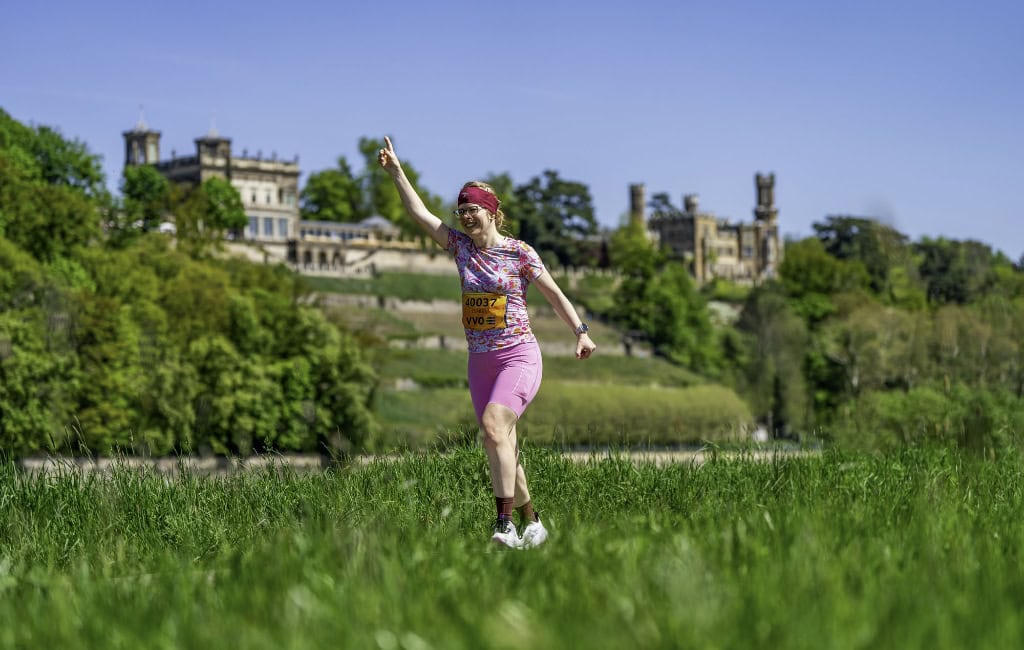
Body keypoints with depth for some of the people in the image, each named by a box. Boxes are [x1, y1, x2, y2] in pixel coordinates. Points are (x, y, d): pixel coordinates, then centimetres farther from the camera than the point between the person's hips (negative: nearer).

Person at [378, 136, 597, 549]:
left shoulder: (519, 252, -4)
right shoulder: (461, 246, 7)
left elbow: (554, 294, 5)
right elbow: (419, 213, 3)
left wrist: (580, 332, 2)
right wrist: (396, 171, -4)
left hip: (519, 356, -5)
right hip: (480, 360, 5)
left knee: (494, 425, -27)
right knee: (502, 449, 5)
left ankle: (504, 524, -30)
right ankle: (532, 522, 19)